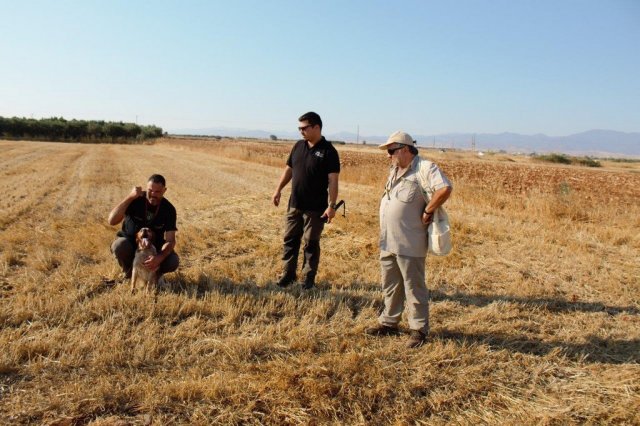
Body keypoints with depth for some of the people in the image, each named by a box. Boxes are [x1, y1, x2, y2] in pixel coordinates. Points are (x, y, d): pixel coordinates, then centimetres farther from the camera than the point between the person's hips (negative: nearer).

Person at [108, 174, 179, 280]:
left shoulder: (169, 209, -14)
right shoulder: (135, 200, -18)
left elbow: (170, 240, -19)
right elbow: (112, 221, -29)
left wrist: (159, 257, -40)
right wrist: (130, 197, -37)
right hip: (129, 243, 0)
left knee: (173, 262, -27)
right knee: (119, 244, -35)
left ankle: (154, 271, 7)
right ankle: (129, 271, -3)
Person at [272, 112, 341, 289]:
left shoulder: (328, 151, -12)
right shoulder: (298, 146, 6)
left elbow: (333, 181, -15)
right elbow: (288, 169, 16)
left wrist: (332, 205, -20)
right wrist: (278, 189, 10)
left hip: (315, 208, -5)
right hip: (294, 205, 6)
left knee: (311, 243, 6)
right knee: (290, 239, 12)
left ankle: (309, 278, 18)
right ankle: (288, 273, 26)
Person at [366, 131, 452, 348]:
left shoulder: (424, 168, -15)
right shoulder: (395, 170, 15)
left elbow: (445, 189, -29)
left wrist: (428, 211, -19)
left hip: (409, 244, -9)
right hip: (387, 241, 9)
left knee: (414, 287, 3)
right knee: (390, 286, 19)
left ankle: (418, 329, 16)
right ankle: (389, 322, 33)